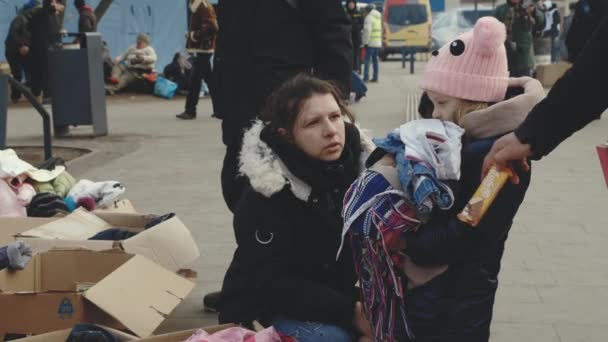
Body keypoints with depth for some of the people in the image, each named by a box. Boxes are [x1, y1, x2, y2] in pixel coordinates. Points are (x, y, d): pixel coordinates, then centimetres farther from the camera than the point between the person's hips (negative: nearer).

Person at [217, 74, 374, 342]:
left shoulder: (357, 162, -5)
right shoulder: (265, 194, -20)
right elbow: (273, 283, -22)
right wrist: (350, 311, -28)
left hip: (339, 294, 5)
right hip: (271, 304, -5)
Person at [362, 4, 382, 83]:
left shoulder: (369, 18, -9)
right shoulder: (378, 18, 18)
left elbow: (367, 31, -17)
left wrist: (365, 42, -15)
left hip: (371, 43, -8)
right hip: (378, 43, 8)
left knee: (367, 60, -7)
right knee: (375, 60, 11)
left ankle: (366, 77, -12)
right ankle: (375, 77, 10)